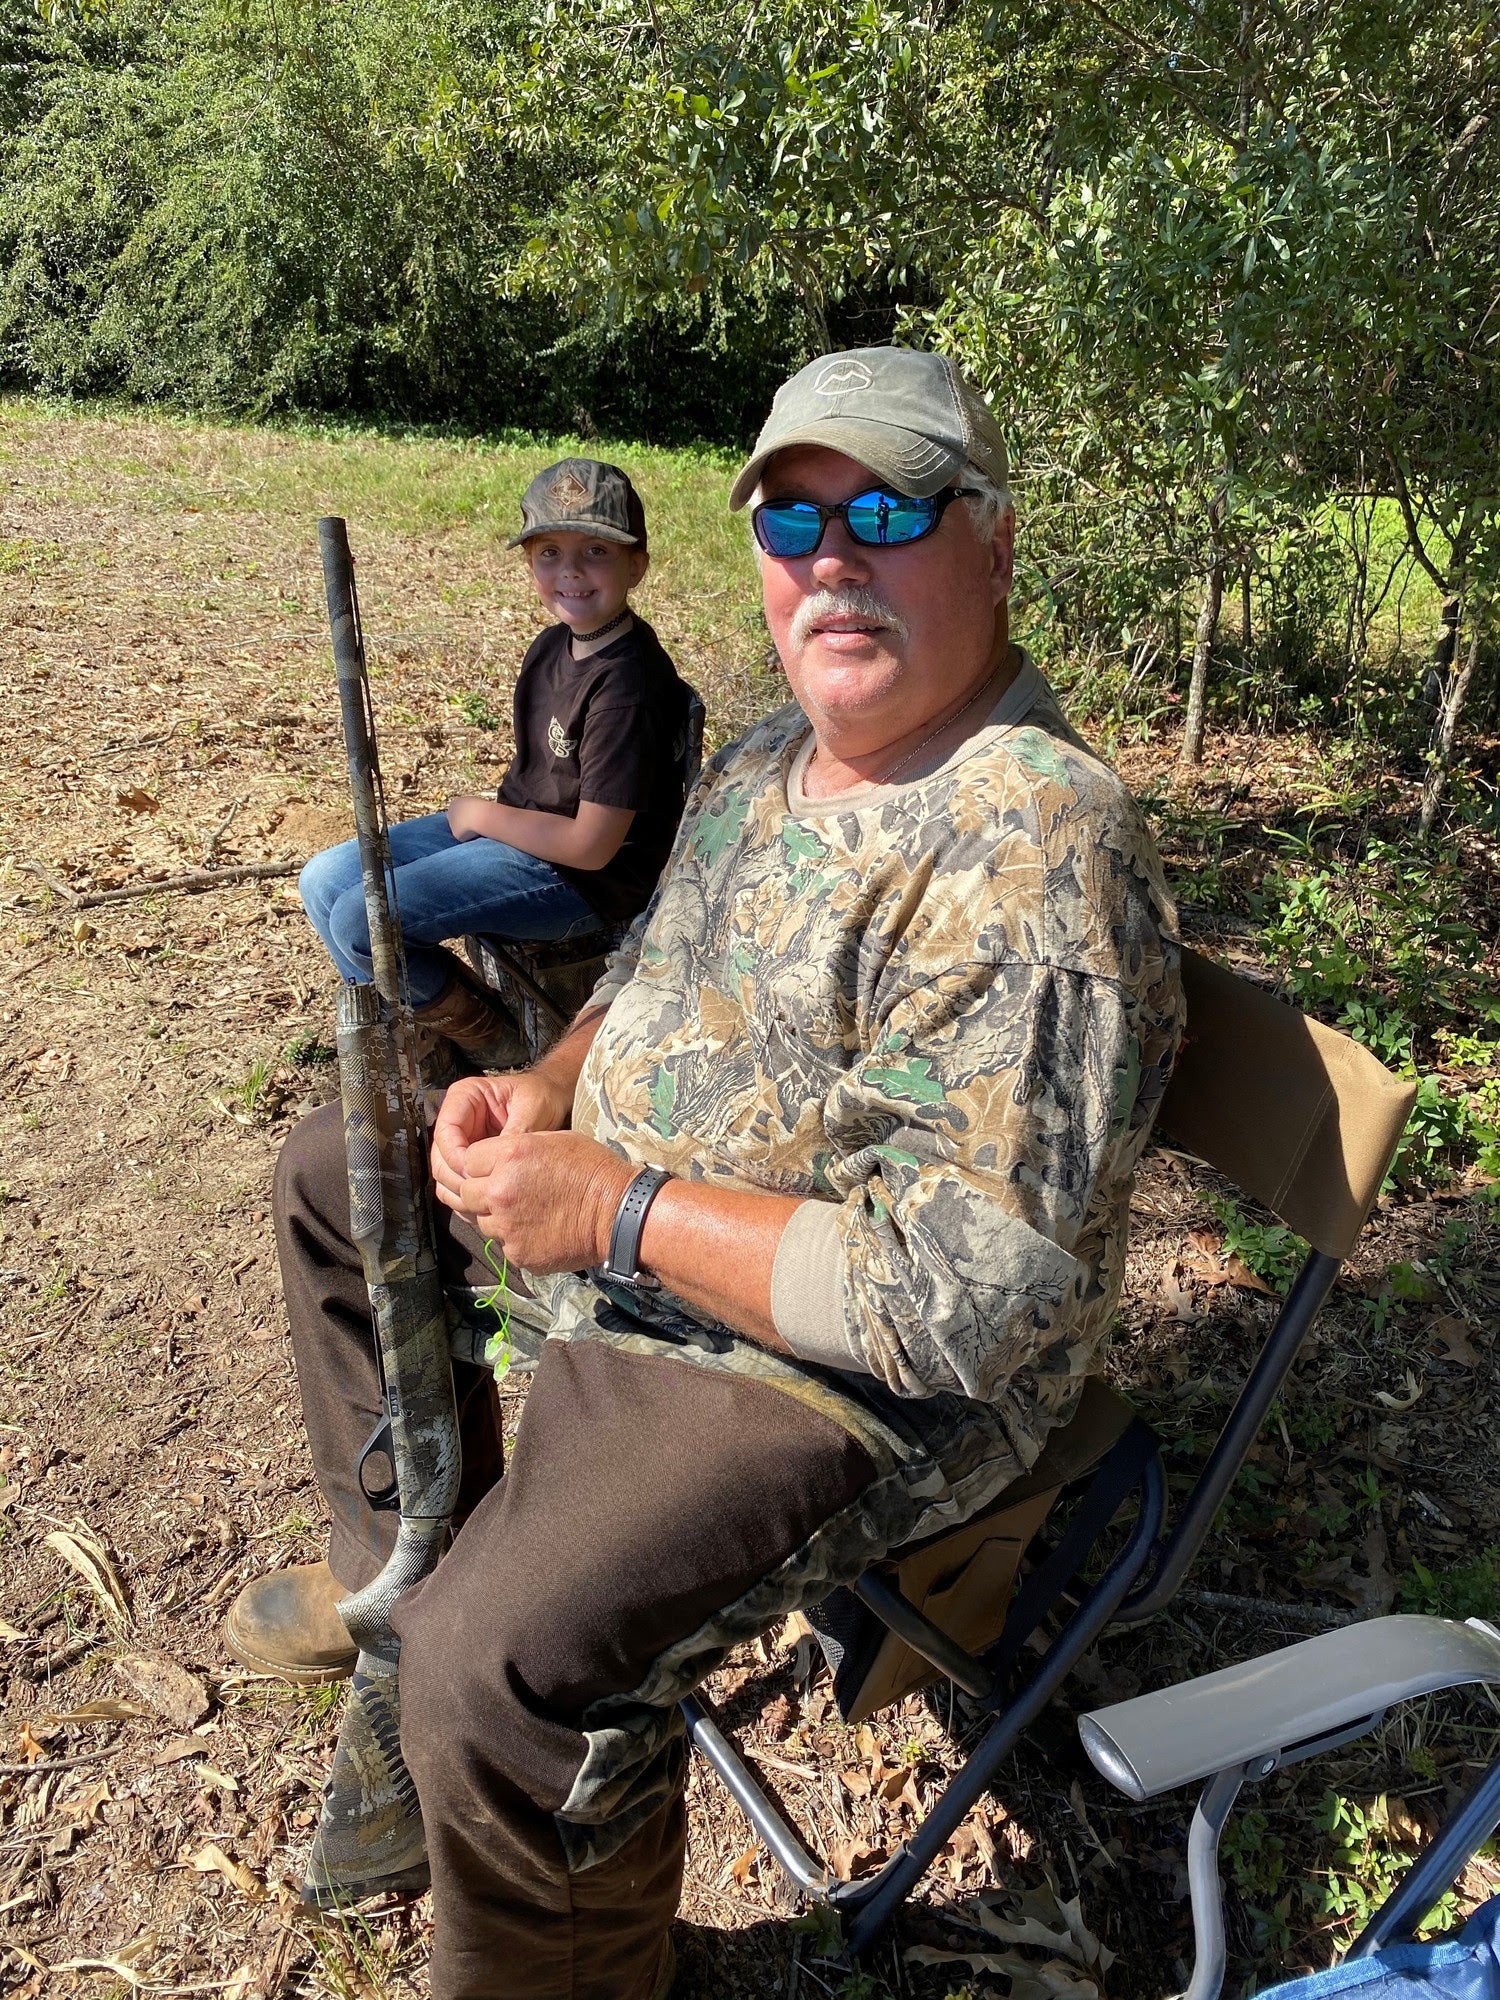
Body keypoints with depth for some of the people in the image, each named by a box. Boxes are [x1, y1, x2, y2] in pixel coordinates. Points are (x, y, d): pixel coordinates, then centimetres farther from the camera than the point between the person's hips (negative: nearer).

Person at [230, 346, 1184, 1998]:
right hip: (626, 1198, 10)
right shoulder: (779, 747, 3)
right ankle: (407, 1556, 34)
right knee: (334, 1170, 21)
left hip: (850, 1369, -9)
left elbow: (974, 1292, -32)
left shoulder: (1035, 858, -28)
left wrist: (620, 1215, -26)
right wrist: (548, 1089, -3)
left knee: (500, 1668, -28)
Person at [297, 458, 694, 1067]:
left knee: (359, 922, -18)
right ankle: (425, 1016, 18)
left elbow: (591, 845, -24)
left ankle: (490, 1042, 6)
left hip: (584, 880, -9)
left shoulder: (628, 683, -24)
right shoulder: (554, 644, 4)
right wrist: (479, 812, -1)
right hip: (518, 830, 9)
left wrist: (477, 813, -11)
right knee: (324, 880, 6)